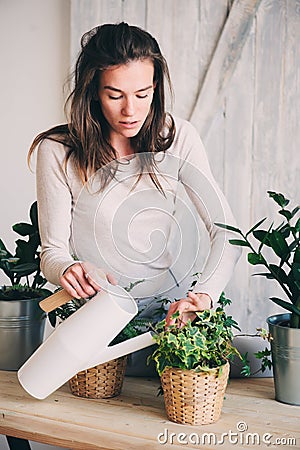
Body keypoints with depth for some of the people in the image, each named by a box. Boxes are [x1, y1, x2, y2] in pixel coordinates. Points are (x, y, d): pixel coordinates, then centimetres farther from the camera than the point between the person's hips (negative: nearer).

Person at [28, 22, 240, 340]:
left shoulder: (178, 136, -1)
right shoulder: (57, 151, -7)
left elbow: (226, 229, -6)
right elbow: (52, 251, -3)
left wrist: (205, 294, -25)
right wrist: (66, 270, -29)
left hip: (172, 311, 2)